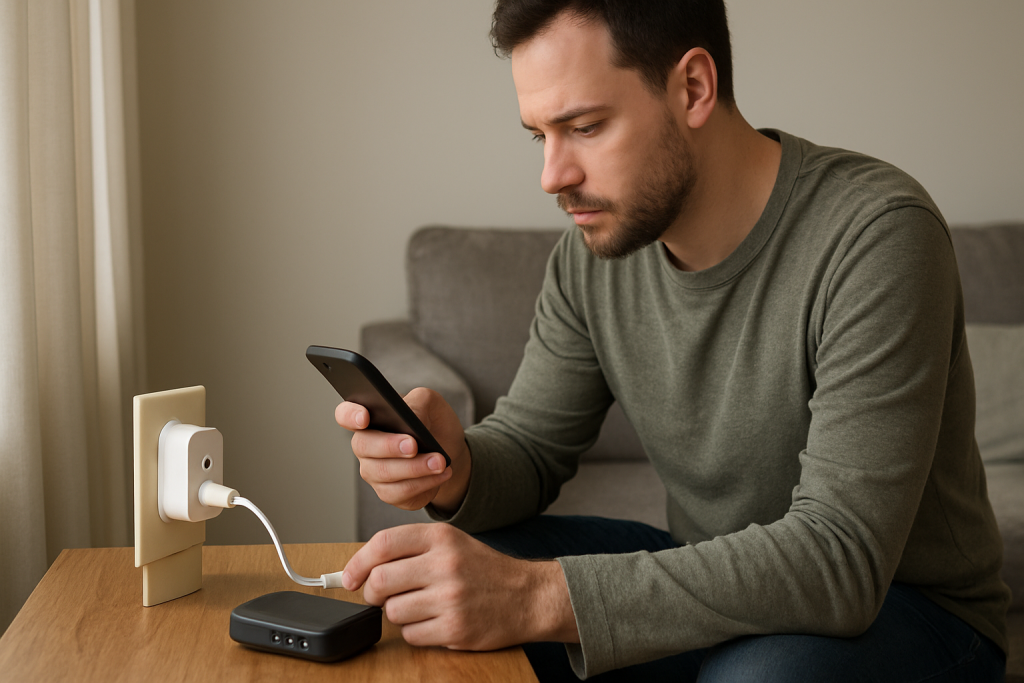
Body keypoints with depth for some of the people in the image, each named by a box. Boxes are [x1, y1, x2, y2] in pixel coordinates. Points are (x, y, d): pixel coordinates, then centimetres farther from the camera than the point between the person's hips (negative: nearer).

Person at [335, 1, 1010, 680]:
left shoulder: (877, 235, -26)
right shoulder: (595, 249, -5)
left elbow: (840, 554, -33)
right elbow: (528, 446, 2)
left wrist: (539, 598, -41)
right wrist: (455, 470, -24)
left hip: (909, 609, -4)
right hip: (715, 578, 5)